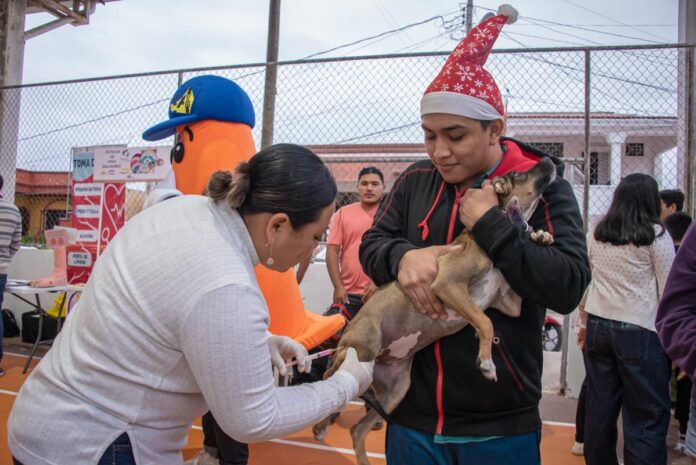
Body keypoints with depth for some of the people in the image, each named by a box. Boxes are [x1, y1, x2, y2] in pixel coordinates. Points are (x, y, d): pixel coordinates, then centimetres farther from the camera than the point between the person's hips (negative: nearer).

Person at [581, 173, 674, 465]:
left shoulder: (595, 234, 7)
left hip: (597, 326, 5)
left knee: (600, 409, 12)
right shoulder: (655, 234, -5)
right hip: (640, 331, -5)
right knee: (647, 418, 2)